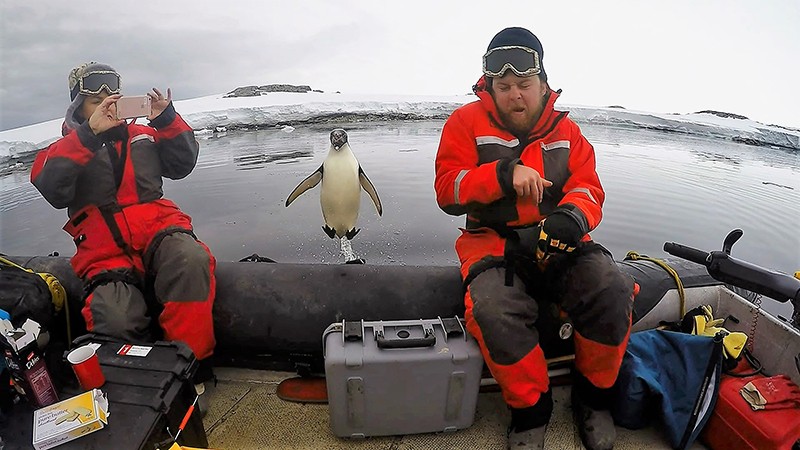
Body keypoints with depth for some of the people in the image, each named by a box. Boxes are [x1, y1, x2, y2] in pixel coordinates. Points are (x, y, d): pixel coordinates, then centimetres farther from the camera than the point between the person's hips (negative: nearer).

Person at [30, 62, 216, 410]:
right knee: (116, 321, -33)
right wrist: (90, 133, -13)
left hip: (158, 232, 1)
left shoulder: (141, 135, 23)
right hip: (107, 256, -1)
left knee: (191, 260, -37)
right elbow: (51, 189, -6)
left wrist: (166, 120, -2)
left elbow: (182, 164, 12)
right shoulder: (66, 148, 16)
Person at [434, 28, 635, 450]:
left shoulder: (566, 130, 11)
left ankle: (592, 396, 4)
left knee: (612, 292, -24)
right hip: (494, 240, -2)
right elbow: (448, 191, -6)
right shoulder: (467, 122, 1)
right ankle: (530, 409, -4)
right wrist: (504, 174, -22)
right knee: (494, 311, -33)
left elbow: (588, 189, 3)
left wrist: (571, 217, -22)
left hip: (558, 241, 3)